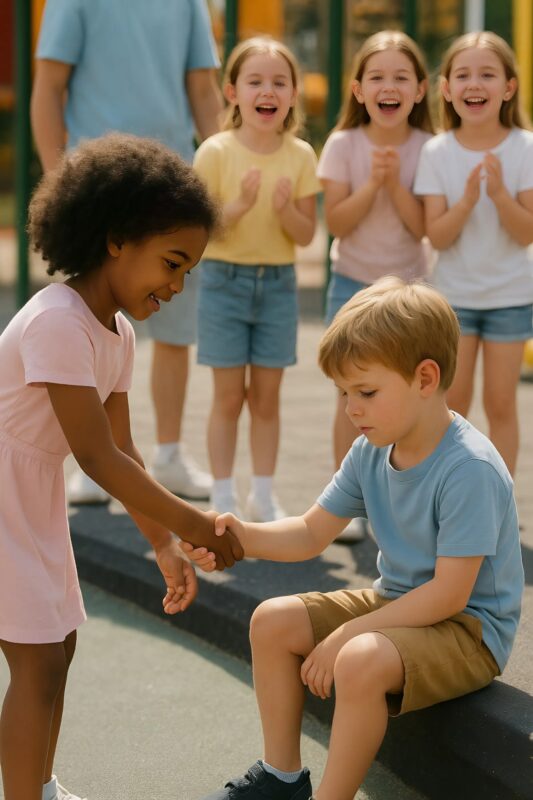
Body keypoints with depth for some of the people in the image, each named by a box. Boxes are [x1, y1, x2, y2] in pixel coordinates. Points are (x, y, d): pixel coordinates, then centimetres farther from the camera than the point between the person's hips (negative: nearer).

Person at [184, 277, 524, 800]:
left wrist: (349, 634, -25)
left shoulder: (470, 468, -26)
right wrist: (244, 538, -15)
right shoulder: (371, 453, -1)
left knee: (361, 660, -34)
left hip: (467, 628, -9)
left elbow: (449, 593, -27)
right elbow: (312, 533, 5)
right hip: (396, 601, 9)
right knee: (273, 621, 2)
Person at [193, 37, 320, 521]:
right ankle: (224, 498, 13)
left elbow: (306, 235, -2)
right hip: (224, 280, -2)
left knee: (266, 396, 9)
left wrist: (285, 208, -22)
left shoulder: (300, 156, -3)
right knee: (229, 396, 3)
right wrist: (240, 205, -26)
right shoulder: (216, 152, -10)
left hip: (278, 282, 2)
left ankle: (263, 494, 20)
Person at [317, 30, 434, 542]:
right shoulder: (344, 145, -6)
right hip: (353, 282, -1)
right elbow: (336, 222, -11)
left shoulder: (427, 149, -4)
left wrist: (395, 182, -21)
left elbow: (423, 226, -10)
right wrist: (372, 182, -22)